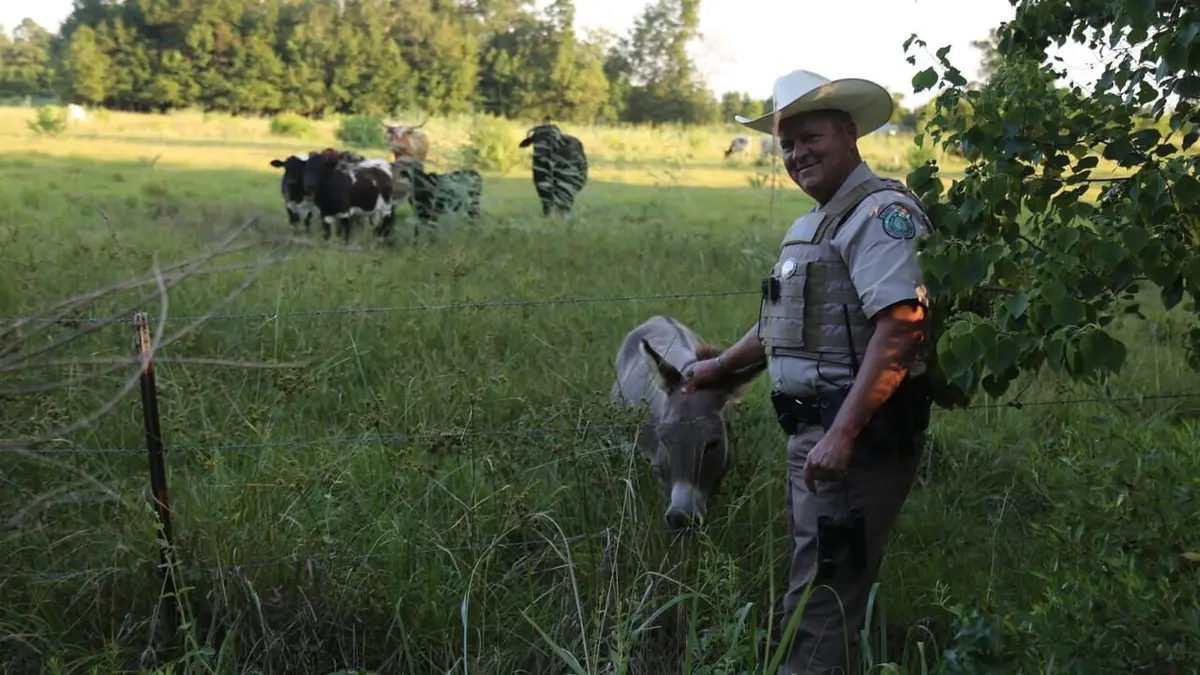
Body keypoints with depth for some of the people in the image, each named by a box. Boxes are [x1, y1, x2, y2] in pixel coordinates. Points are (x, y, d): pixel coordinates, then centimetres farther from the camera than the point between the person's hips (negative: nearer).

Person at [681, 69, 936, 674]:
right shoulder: (814, 223, 18)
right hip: (814, 430, 10)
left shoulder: (880, 212, -14)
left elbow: (900, 328, -25)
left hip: (859, 434, -10)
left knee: (821, 604, -7)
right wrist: (721, 365, 40)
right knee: (826, 586, 19)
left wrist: (841, 436, -28)